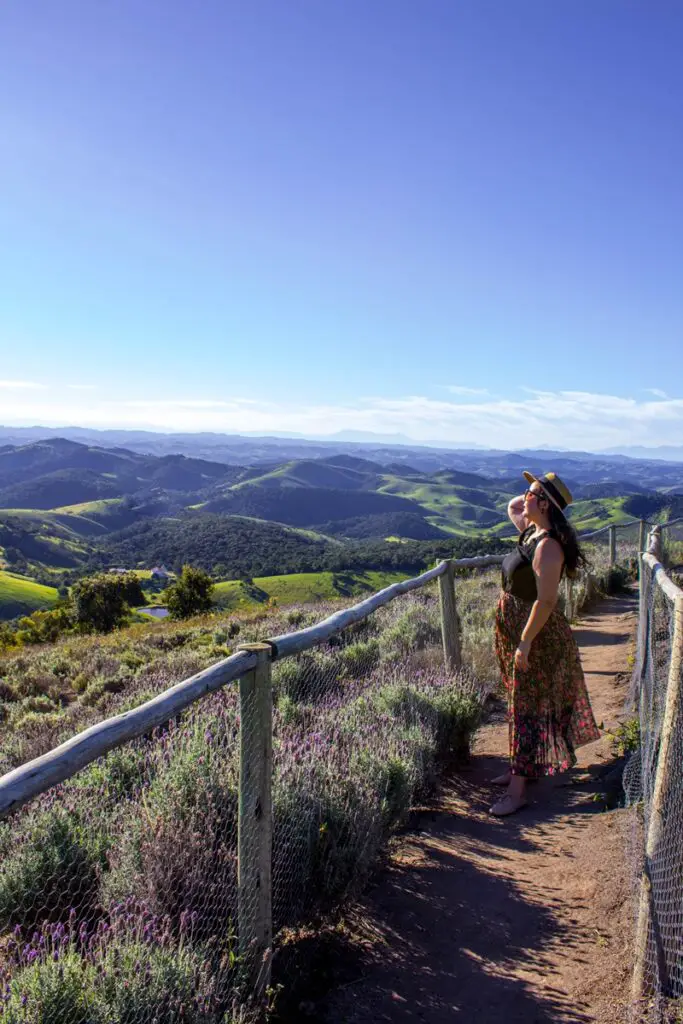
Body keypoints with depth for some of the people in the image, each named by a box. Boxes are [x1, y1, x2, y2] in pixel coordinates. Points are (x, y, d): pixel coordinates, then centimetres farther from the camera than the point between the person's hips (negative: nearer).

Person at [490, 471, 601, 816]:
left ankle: (518, 788, 8)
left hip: (535, 633, -10)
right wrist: (533, 493, 7)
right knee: (520, 702, 19)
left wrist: (525, 643, -24)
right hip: (513, 627, 10)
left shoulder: (548, 545, -25)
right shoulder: (531, 530, 3)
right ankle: (520, 767, 34)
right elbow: (511, 507, 25)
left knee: (527, 707, -2)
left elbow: (546, 600, -27)